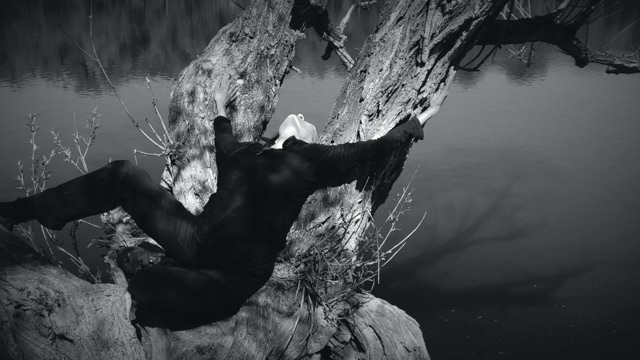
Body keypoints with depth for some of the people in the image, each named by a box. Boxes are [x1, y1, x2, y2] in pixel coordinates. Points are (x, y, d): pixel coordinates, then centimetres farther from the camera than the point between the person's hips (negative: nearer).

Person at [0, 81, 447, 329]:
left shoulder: (310, 160, 7)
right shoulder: (246, 153, 22)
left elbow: (372, 149, 8)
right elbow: (222, 146, 44)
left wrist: (419, 120, 17)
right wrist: (221, 108, 55)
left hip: (231, 277, -6)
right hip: (196, 239, 7)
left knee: (144, 283, -34)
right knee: (124, 175, 2)